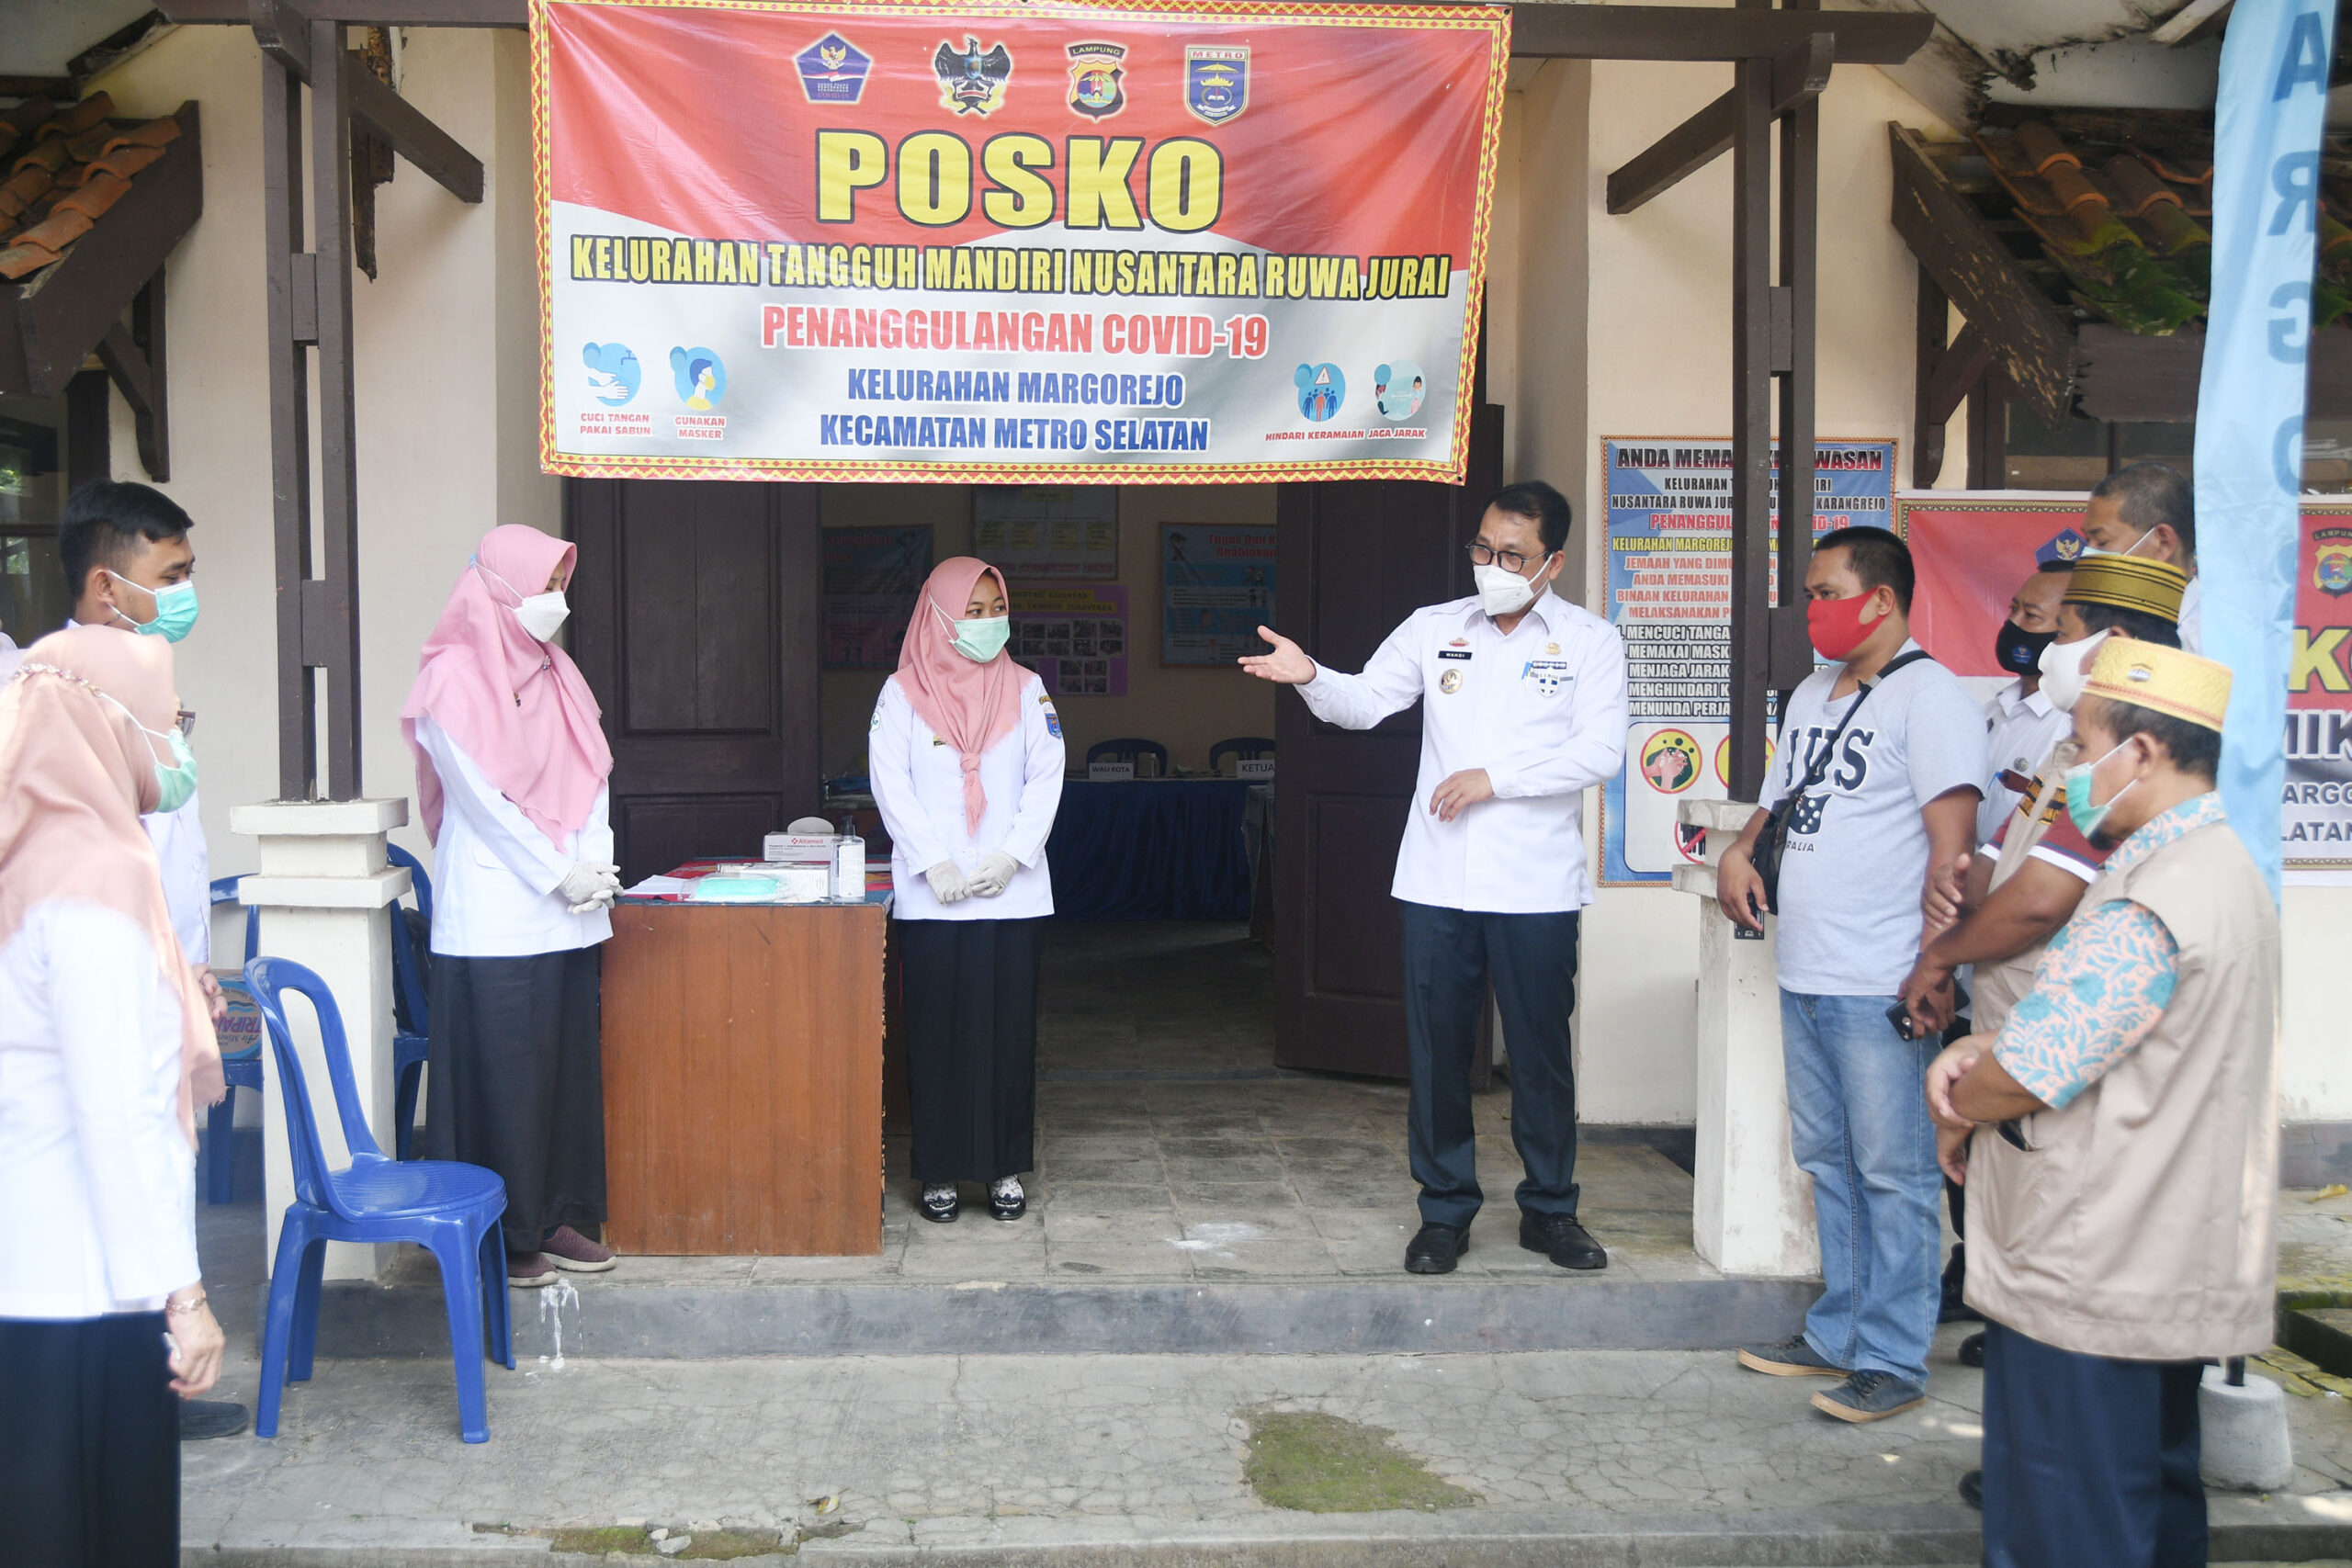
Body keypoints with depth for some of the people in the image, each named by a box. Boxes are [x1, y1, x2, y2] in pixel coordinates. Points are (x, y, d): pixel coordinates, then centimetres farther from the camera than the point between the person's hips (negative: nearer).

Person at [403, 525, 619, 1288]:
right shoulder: (454, 680, -8)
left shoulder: (557, 674, 13)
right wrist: (559, 873, -11)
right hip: (493, 914, -7)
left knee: (568, 1066, 9)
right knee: (500, 1074, -2)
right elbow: (479, 796, -12)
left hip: (565, 916, 7)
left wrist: (594, 863, -3)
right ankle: (502, 1235, 7)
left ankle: (558, 1217, 18)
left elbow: (591, 775, 12)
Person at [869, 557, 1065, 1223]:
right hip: (931, 895, -1)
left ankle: (1005, 1168, 12)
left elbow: (1046, 778, 3)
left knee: (1008, 1028, 2)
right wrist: (934, 862, -13)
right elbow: (890, 783, -2)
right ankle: (940, 1172, 9)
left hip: (1011, 891, 2)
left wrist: (1012, 855, -10)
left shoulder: (1025, 690, 10)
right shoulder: (904, 692, 5)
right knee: (938, 1031, 0)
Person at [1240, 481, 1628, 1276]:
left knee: (1541, 1053, 7)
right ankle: (1446, 1209, 20)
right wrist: (1310, 677, -20)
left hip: (1536, 886, -2)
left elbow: (1599, 751, -8)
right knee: (1436, 1052, 6)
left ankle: (1549, 1209, 23)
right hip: (1437, 881, 2)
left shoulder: (1588, 640, 1)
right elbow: (1365, 702, 0)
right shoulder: (1434, 628, 8)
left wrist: (1493, 778, -15)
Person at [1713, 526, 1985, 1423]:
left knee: (1892, 1173, -1)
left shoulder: (1927, 694, -9)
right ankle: (1837, 1334, 27)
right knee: (1827, 1162, 16)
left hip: (1881, 987, -9)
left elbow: (1951, 841, -15)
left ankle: (1893, 1360, 7)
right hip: (1805, 977, 9)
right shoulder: (1811, 695, 17)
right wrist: (1740, 851, 5)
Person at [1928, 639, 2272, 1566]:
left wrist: (1957, 1113, -2)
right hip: (2172, 1270, 10)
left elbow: (2023, 1075, -23)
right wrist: (1973, 1051, -1)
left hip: (2092, 1276, -10)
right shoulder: (2221, 867, 11)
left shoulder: (2146, 908, -23)